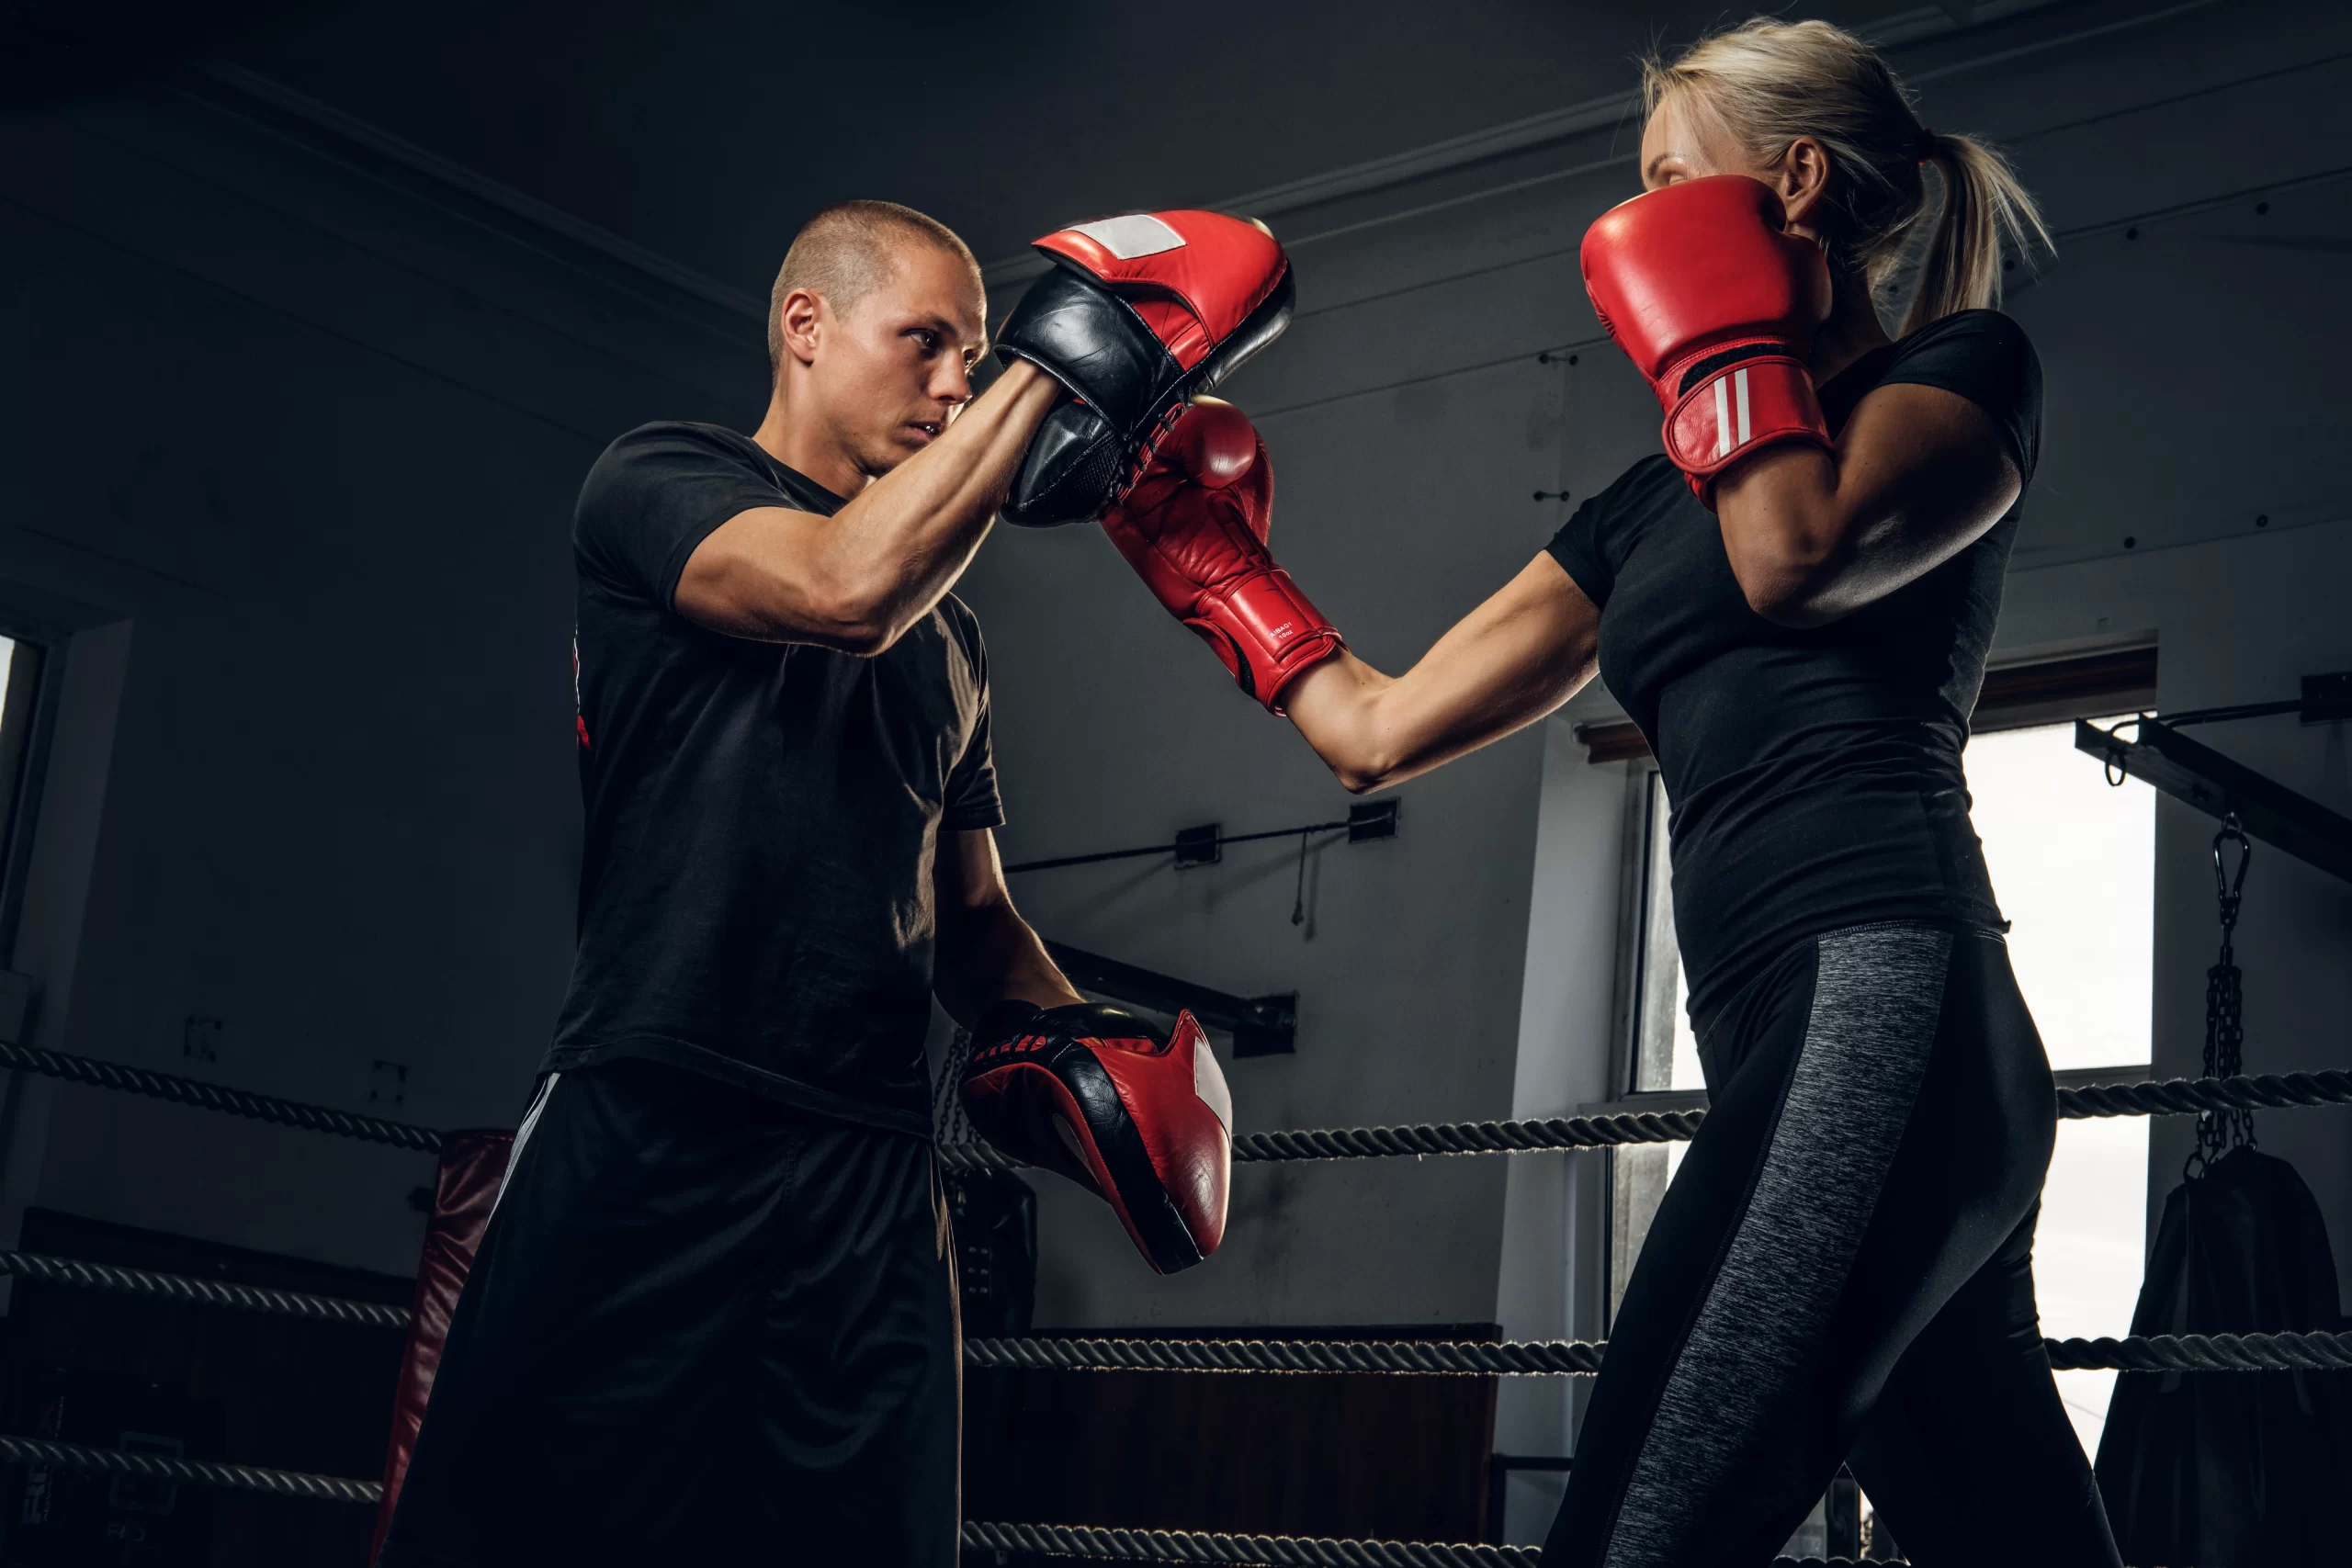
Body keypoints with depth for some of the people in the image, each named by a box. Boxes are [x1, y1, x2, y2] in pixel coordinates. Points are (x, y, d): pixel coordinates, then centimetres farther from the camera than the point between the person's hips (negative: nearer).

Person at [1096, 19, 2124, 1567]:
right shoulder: (1655, 505, 25)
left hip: (1871, 986, -8)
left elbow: (1798, 559, -14)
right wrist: (1213, 569, 32)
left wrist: (1717, 333, 0)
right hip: (1784, 1040, 8)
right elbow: (1383, 727, 26)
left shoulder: (1969, 368, 8)